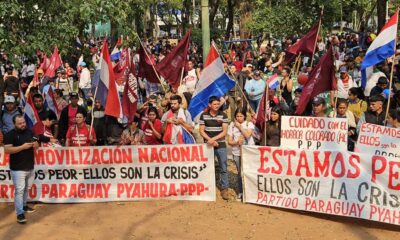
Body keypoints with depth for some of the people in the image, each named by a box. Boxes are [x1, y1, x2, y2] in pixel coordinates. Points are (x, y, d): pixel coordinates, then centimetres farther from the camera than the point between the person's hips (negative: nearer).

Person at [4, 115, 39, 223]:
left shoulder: (30, 132, 8)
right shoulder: (10, 134, -10)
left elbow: (36, 143, 18)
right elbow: (7, 150, -19)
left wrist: (35, 144, -7)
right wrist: (23, 147, -24)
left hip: (30, 167, 6)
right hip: (17, 169, -6)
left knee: (27, 188, 18)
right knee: (19, 190, -7)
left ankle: (24, 205, 36)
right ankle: (20, 214, -6)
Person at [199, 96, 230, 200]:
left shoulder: (223, 115, -1)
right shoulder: (203, 115, 1)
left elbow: (224, 131, -5)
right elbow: (201, 131, 1)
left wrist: (213, 139, -15)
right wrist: (210, 140, -11)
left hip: (221, 145, -1)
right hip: (208, 145, 1)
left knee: (223, 168, -1)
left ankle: (224, 189, 5)